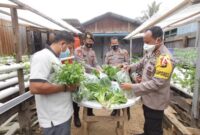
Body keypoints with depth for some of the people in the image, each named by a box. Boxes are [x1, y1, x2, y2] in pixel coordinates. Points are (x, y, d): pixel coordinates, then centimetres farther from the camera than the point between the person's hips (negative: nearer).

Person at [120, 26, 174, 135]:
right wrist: (130, 67, -4)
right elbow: (141, 63, 15)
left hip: (155, 101, -8)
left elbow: (156, 84, -32)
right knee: (148, 122, 31)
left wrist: (132, 87, -30)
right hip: (147, 98, 8)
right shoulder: (151, 52, -2)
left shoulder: (165, 58, -30)